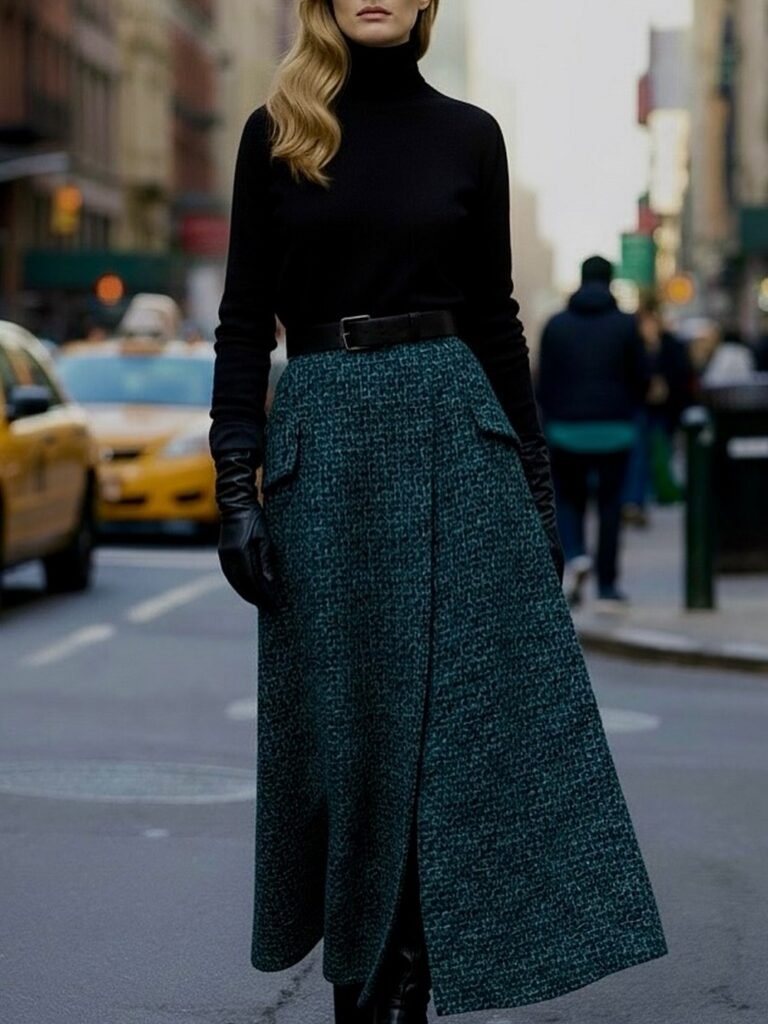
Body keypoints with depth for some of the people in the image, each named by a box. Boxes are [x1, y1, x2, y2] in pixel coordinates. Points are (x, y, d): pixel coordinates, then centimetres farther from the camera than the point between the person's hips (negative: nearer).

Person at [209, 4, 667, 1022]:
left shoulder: (468, 135, 7)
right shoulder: (278, 134, 5)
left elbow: (494, 318, 10)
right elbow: (243, 323, 2)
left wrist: (539, 487, 8)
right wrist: (236, 490, -6)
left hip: (454, 438, 1)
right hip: (324, 443, 0)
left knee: (461, 717, -3)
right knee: (341, 724, 5)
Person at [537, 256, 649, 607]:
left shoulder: (556, 325, 2)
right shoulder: (626, 324, -2)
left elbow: (544, 380, 2)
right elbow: (641, 378, 1)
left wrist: (548, 419, 13)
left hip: (566, 429, 1)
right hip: (614, 429, -1)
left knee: (568, 499, 13)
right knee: (609, 505, 5)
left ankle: (575, 554, -14)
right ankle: (607, 584, 5)